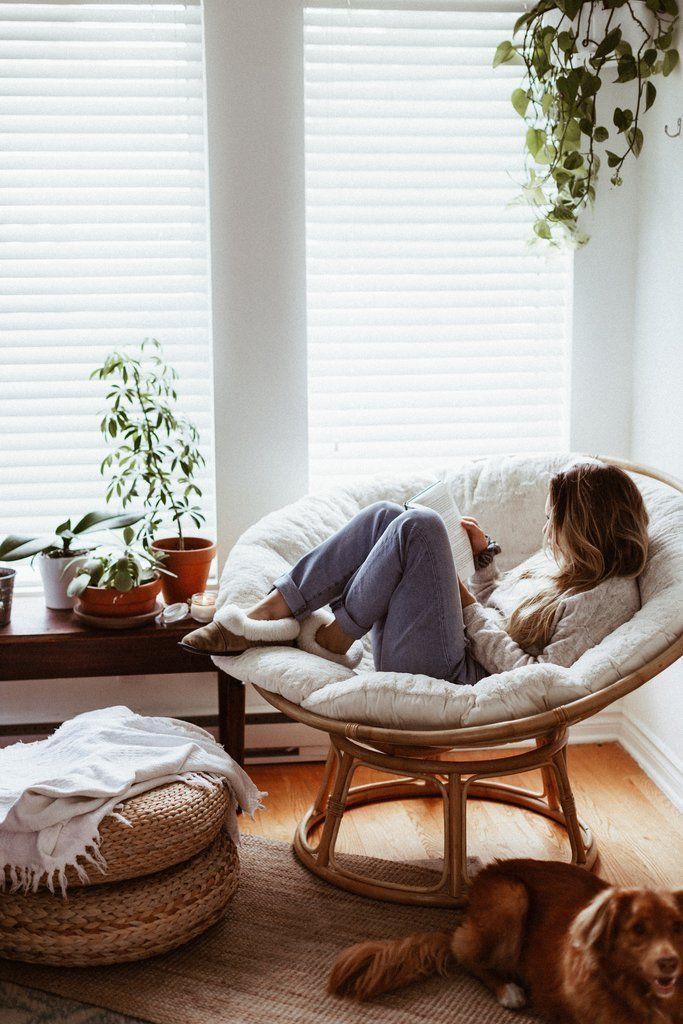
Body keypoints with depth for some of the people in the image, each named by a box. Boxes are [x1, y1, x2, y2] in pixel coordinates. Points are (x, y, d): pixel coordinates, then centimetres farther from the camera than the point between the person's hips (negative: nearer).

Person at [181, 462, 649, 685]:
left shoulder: (610, 596, -8)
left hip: (457, 678, -9)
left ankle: (334, 640, -8)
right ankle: (270, 611, -10)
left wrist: (470, 609, -11)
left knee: (419, 525, -23)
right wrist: (484, 556, 13)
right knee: (385, 516, -2)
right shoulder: (561, 562, 21)